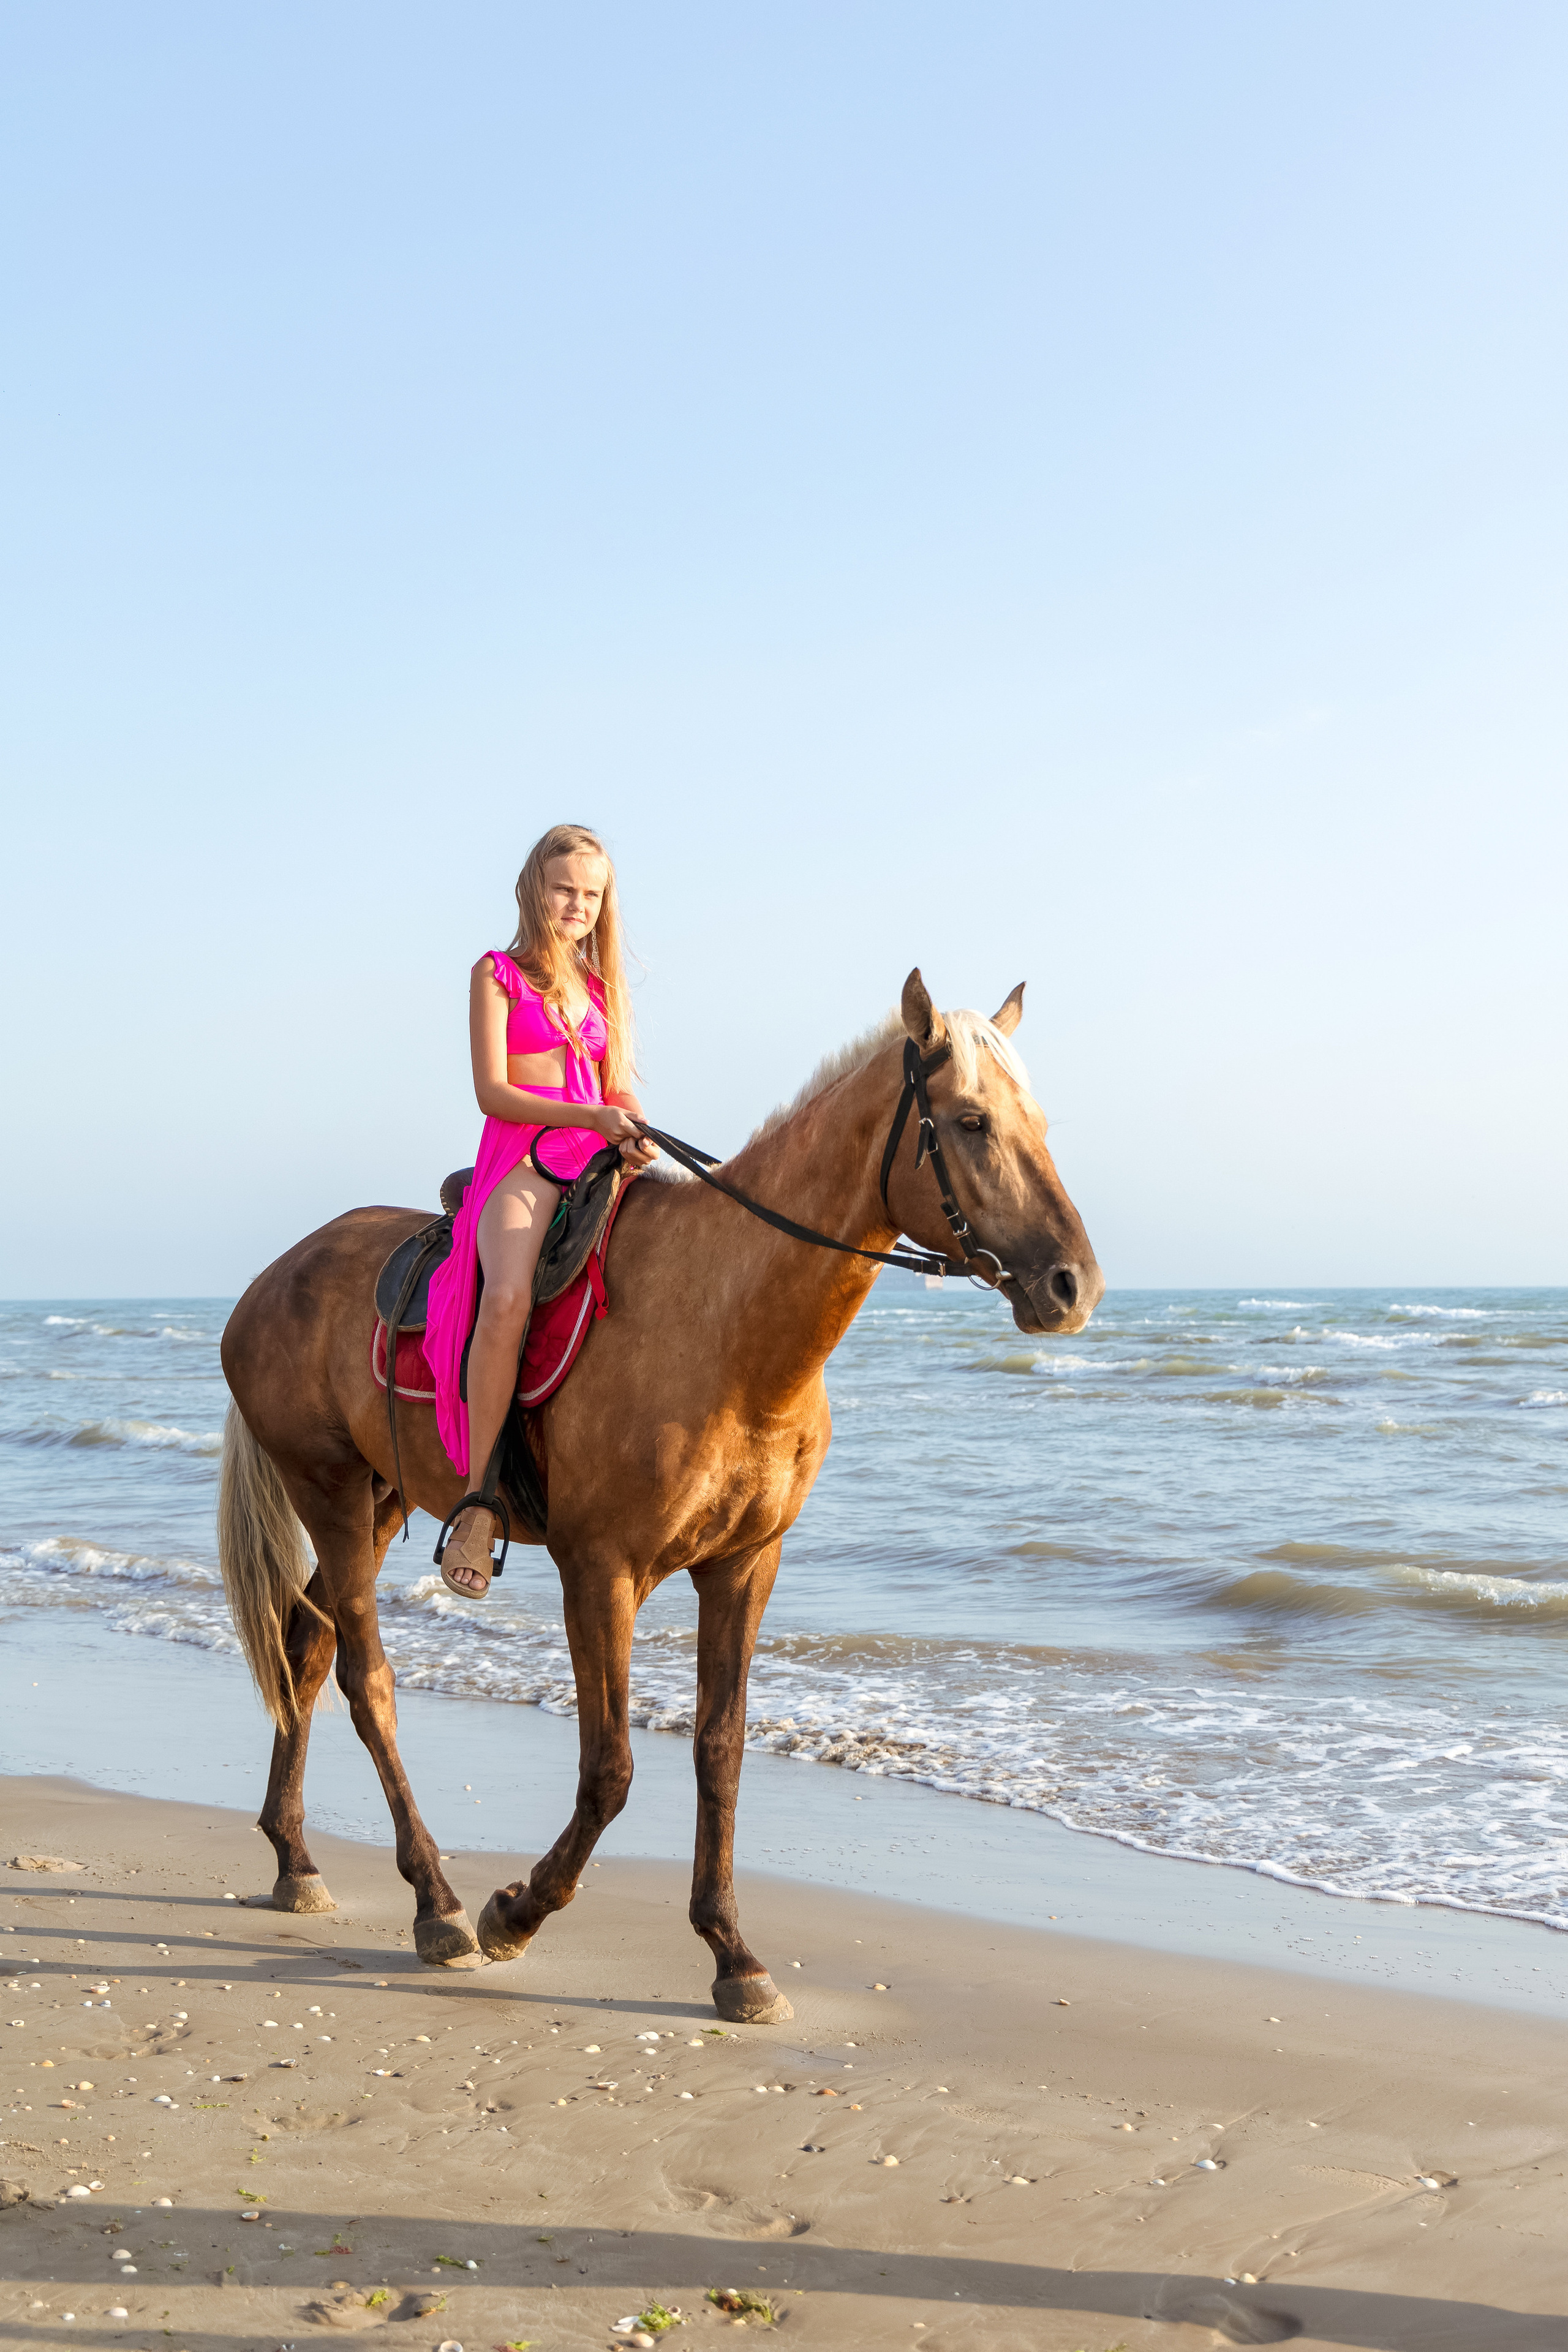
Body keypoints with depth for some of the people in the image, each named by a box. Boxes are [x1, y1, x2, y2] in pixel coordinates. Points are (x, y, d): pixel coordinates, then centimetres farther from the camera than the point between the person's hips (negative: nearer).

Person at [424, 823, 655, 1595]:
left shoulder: (604, 987, 23)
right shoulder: (498, 975, 6)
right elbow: (492, 1091, -5)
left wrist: (636, 1135, -5)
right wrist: (589, 1116, -18)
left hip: (598, 1159, 6)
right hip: (521, 1159, -6)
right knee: (508, 1299, -34)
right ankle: (480, 1502, -29)